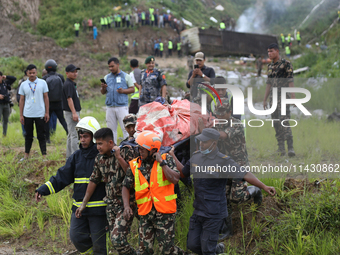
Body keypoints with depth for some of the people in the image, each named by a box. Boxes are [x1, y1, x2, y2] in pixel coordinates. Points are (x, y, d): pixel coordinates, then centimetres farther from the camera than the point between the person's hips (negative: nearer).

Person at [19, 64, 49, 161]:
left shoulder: (42, 83, 1)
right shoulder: (23, 85, 4)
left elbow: (46, 98, 3)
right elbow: (21, 100, 7)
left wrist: (47, 112, -1)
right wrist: (21, 115, 3)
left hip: (40, 114, -2)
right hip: (27, 114, 2)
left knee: (41, 136, 1)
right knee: (28, 136, 10)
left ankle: (44, 156, 3)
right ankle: (26, 155, 17)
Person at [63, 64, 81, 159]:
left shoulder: (72, 83, 16)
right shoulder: (68, 84, -15)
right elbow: (69, 99, -22)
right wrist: (74, 113, -27)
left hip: (74, 112, 11)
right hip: (71, 112, -11)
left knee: (71, 135, 14)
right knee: (75, 135, -10)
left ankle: (69, 156, 19)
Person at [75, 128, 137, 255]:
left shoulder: (126, 152, -10)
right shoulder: (99, 159, 7)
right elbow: (93, 181, 14)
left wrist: (119, 157, -22)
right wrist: (83, 204, 15)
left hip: (126, 203, -7)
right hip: (110, 204, 7)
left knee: (117, 239, -16)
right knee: (115, 240, 8)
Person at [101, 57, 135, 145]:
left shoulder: (126, 76, 5)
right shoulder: (107, 77, 15)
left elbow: (132, 89, 3)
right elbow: (103, 92, 15)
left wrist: (123, 91, -14)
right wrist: (103, 88, -8)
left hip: (122, 106, -4)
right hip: (110, 107, 4)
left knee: (125, 128, -7)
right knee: (111, 129, 6)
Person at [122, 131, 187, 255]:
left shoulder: (166, 159, -1)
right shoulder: (134, 165, 6)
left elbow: (175, 179, -14)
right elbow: (126, 187, 11)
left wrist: (162, 162, -14)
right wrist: (126, 206, -3)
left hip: (164, 212, -3)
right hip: (145, 213, 3)